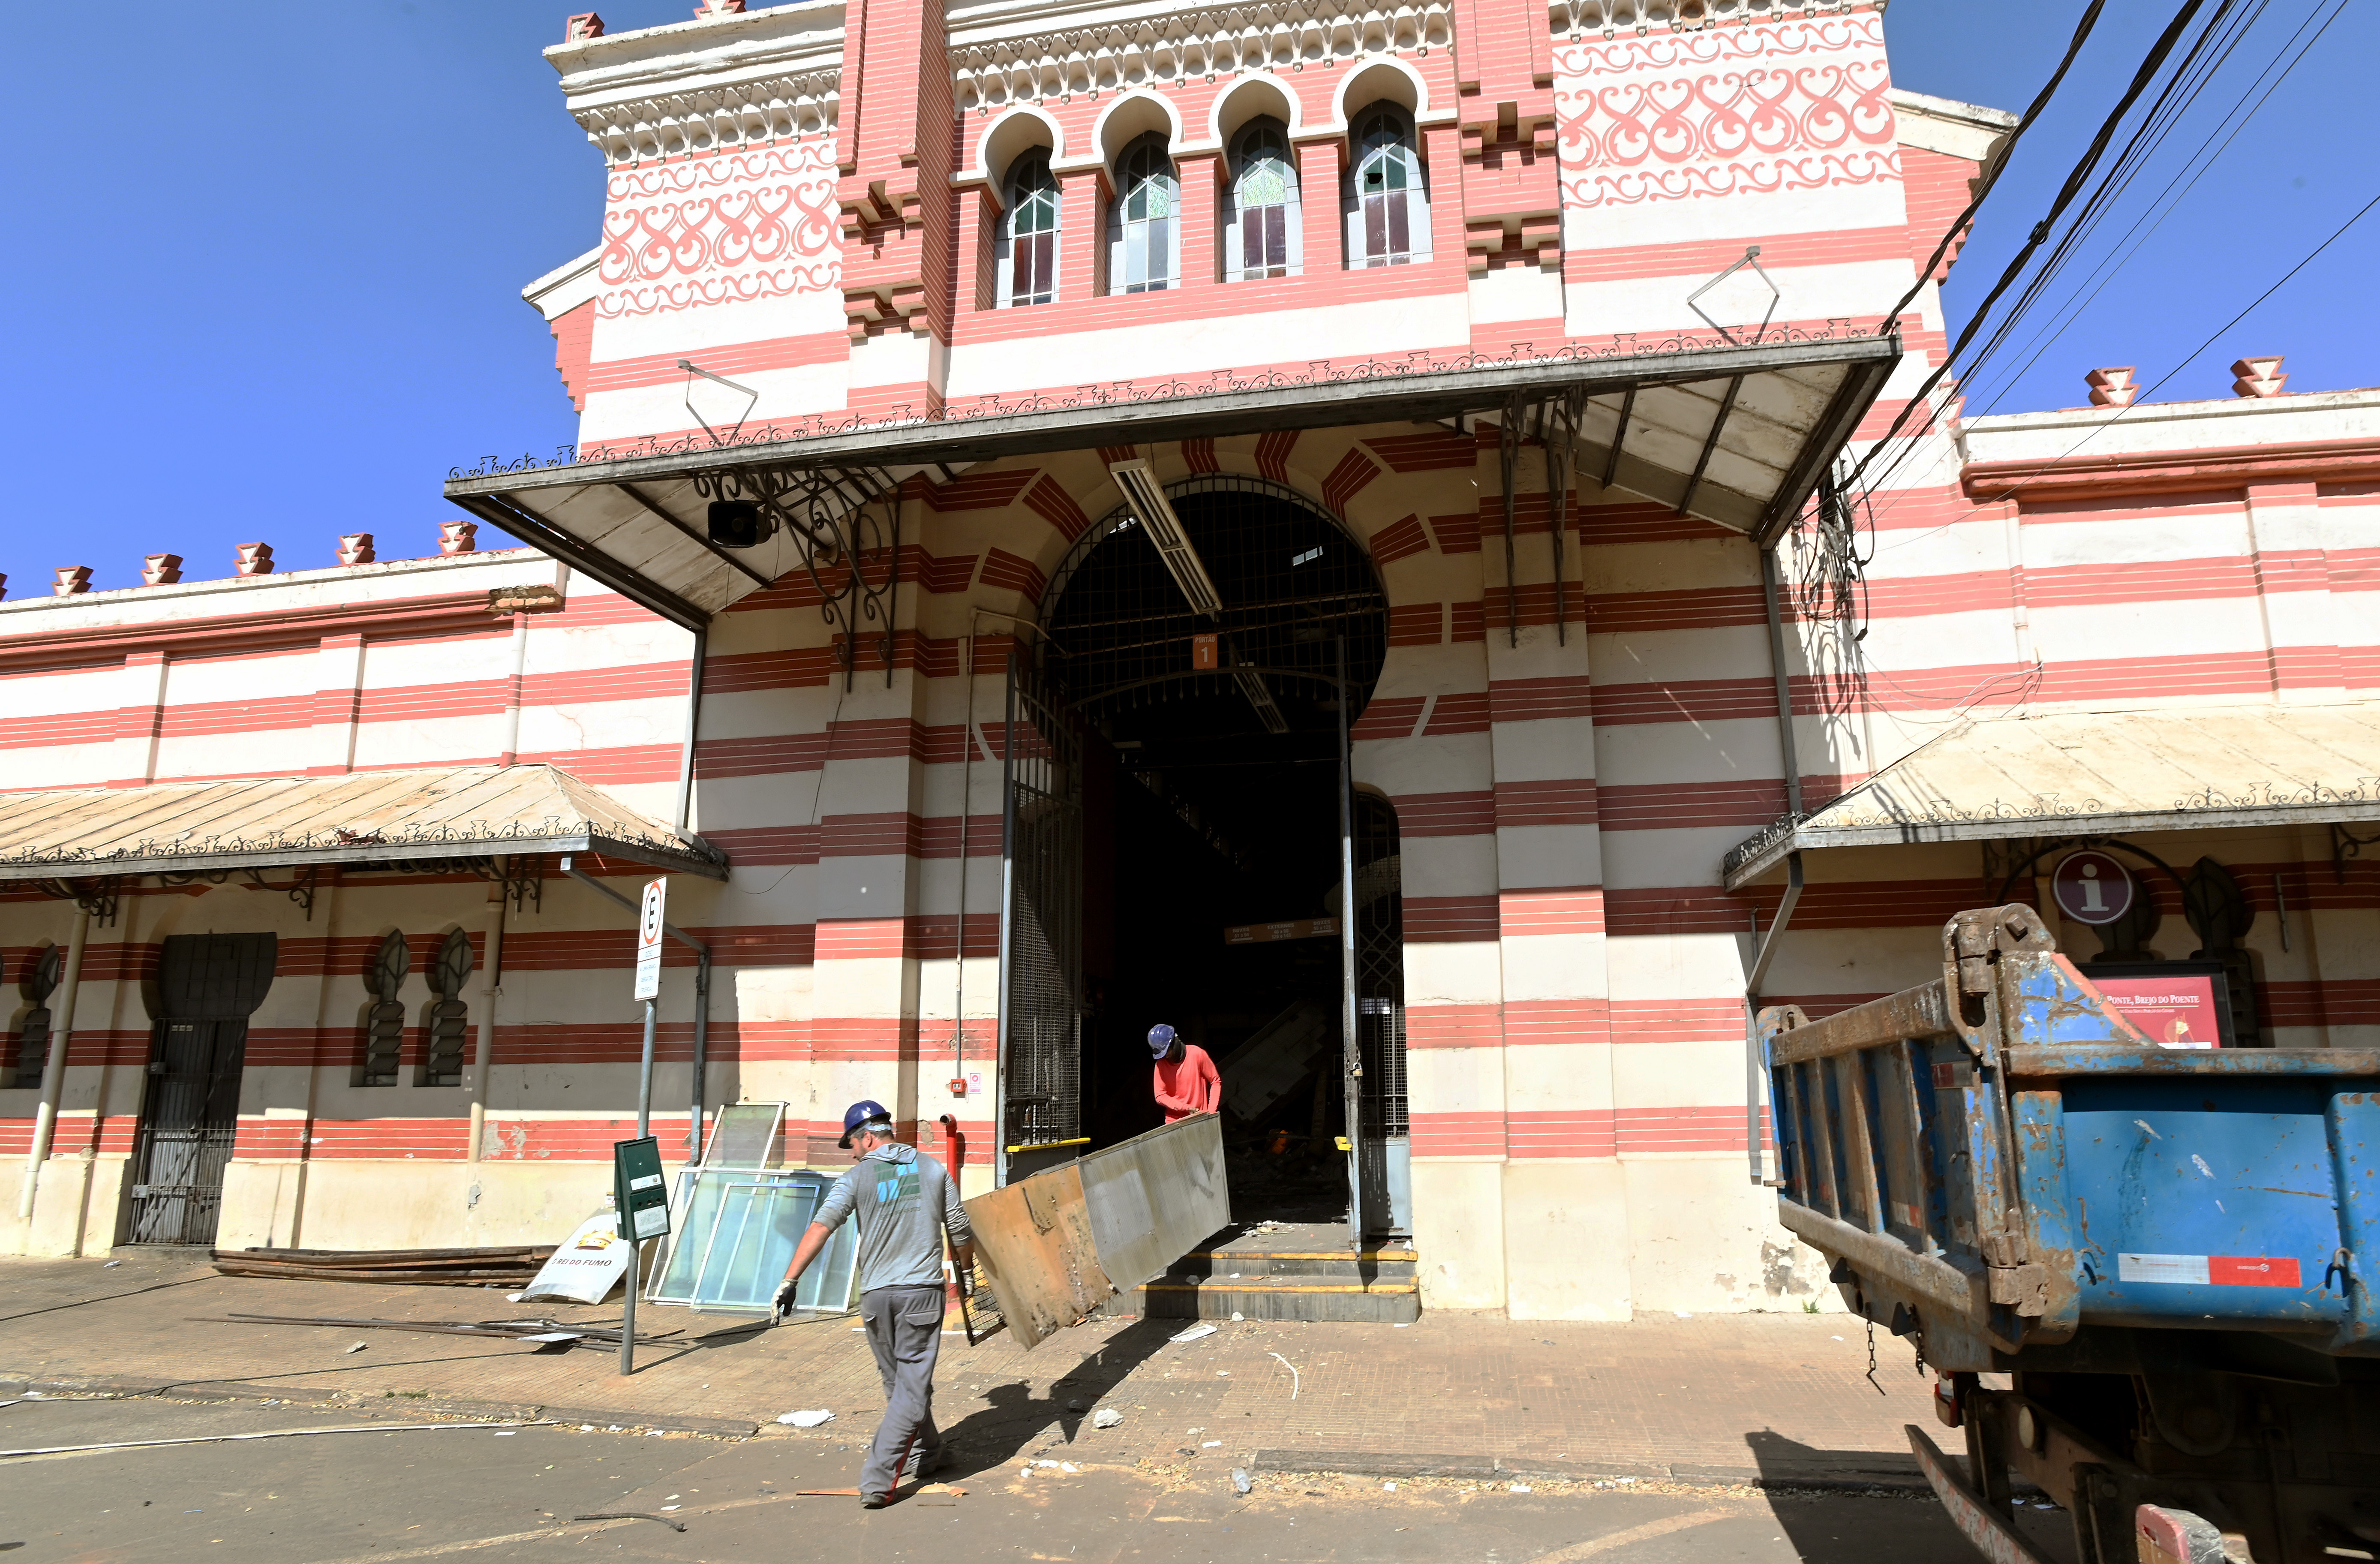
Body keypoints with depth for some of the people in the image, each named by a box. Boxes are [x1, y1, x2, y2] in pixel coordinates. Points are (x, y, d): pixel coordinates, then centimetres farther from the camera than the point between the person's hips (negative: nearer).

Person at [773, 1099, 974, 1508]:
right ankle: (876, 1481, -6)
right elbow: (960, 1231, 10)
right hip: (922, 1290, -1)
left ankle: (926, 1455, 34)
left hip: (876, 1295, 1)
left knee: (900, 1384, 20)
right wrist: (966, 1270, 27)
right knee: (911, 1389, 1)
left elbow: (820, 1229, -15)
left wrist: (789, 1281, -17)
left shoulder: (858, 1178, -2)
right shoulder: (933, 1169, 5)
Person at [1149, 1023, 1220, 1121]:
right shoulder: (1161, 1064, -4)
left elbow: (1216, 1082, -1)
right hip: (1174, 1120, 1)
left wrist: (1211, 1111, -9)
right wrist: (1186, 1108, -15)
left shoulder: (1197, 1054, -8)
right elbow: (1160, 1096, -5)